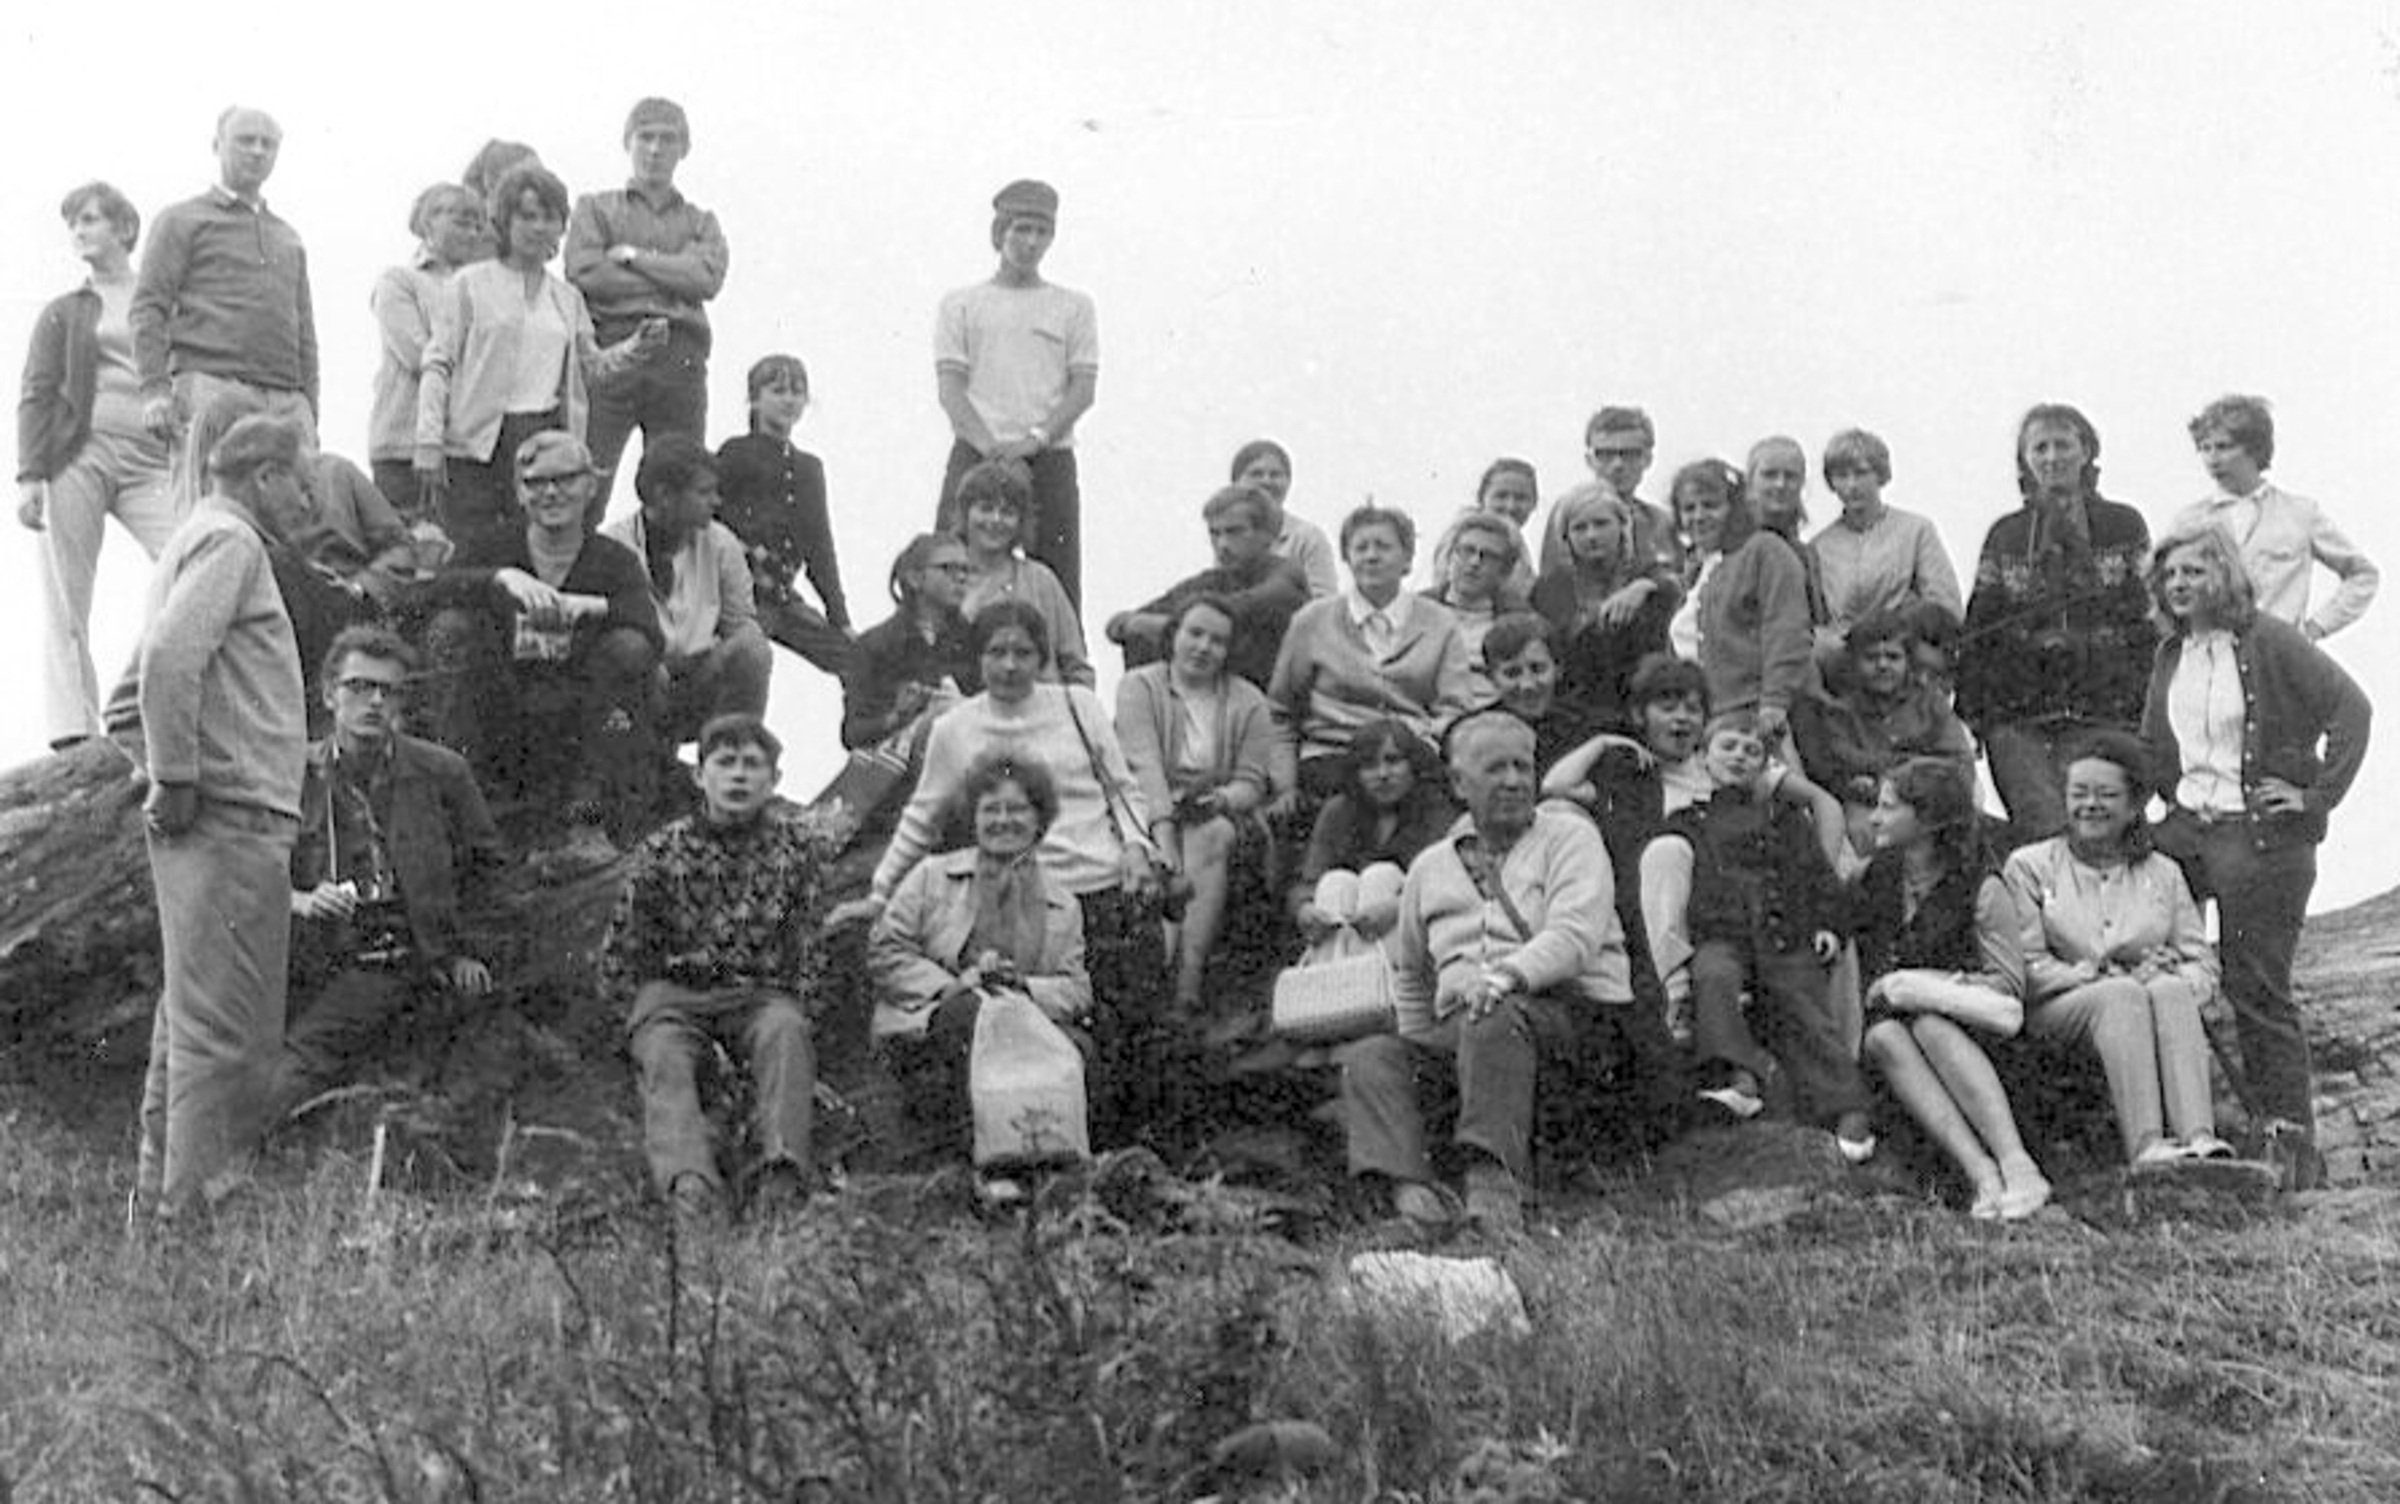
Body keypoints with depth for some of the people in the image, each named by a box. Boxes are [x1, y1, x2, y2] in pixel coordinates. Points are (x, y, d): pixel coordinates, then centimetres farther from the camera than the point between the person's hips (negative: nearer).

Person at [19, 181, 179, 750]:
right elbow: (37, 396, 9)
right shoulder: (64, 313, 18)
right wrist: (30, 474, -5)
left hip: (150, 461, 0)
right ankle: (72, 732, -9)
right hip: (78, 454, 0)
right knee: (66, 604, -7)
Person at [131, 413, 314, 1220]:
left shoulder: (197, 537, 22)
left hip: (211, 819, 10)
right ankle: (198, 1194, -6)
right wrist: (178, 779, -19)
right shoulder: (229, 540, -10)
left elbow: (154, 662, 25)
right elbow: (169, 658, -24)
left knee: (191, 1005, 16)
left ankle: (165, 1176, 23)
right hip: (234, 817, -10)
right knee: (223, 1020, -8)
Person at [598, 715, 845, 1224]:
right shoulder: (664, 849, 3)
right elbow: (623, 952, 9)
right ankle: (688, 1180, -53)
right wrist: (643, 1014, 2)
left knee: (784, 1031, -32)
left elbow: (809, 951, 9)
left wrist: (800, 1019, -1)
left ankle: (781, 1168, -48)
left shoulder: (795, 847, 5)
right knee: (665, 1055, -31)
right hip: (673, 991, 0)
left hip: (761, 995, 0)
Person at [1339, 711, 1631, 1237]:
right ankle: (1410, 1187, -39)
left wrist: (1509, 974, -27)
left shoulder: (1568, 836, 8)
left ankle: (1495, 1180, -44)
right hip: (1457, 1030, 5)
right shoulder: (1430, 867, 20)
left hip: (1573, 1012, -4)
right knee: (1369, 1058, -19)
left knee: (1496, 1019, -37)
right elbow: (1410, 975, 31)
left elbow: (1577, 934, -9)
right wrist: (1424, 1051, 17)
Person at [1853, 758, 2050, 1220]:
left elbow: (2009, 983, -6)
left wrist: (1913, 985, -13)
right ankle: (1981, 1175, -45)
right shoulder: (1873, 877, 14)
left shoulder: (1981, 887, -1)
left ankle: (2018, 1165, -46)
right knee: (1884, 1036, -33)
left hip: (1965, 1028, -3)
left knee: (1929, 1025, -37)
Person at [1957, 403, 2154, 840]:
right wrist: (1970, 712, 4)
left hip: (2104, 712, -1)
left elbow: (2148, 619, 5)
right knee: (2041, 835, -10)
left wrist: (2147, 706, -3)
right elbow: (1978, 631, 13)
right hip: (2017, 716, 1)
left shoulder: (2123, 526, 9)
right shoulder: (2005, 535, 14)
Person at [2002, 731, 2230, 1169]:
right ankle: (2145, 1145, -51)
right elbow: (2025, 968, -1)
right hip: (2056, 1014, -2)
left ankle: (2198, 1137, -50)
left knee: (2171, 991, -32)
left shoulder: (2163, 874, 20)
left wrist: (2173, 979, -11)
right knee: (2121, 995, -35)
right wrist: (2099, 978, -12)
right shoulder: (2029, 866, 11)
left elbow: (2204, 966, 12)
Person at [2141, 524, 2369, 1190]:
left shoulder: (2270, 641, -9)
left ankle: (2293, 1146, 7)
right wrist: (2169, 800, 12)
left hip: (2260, 834, -6)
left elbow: (2351, 707, -14)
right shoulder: (2170, 654, 12)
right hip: (2185, 829, 6)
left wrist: (2316, 795, -15)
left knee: (2258, 990, -3)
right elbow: (2152, 743, 25)